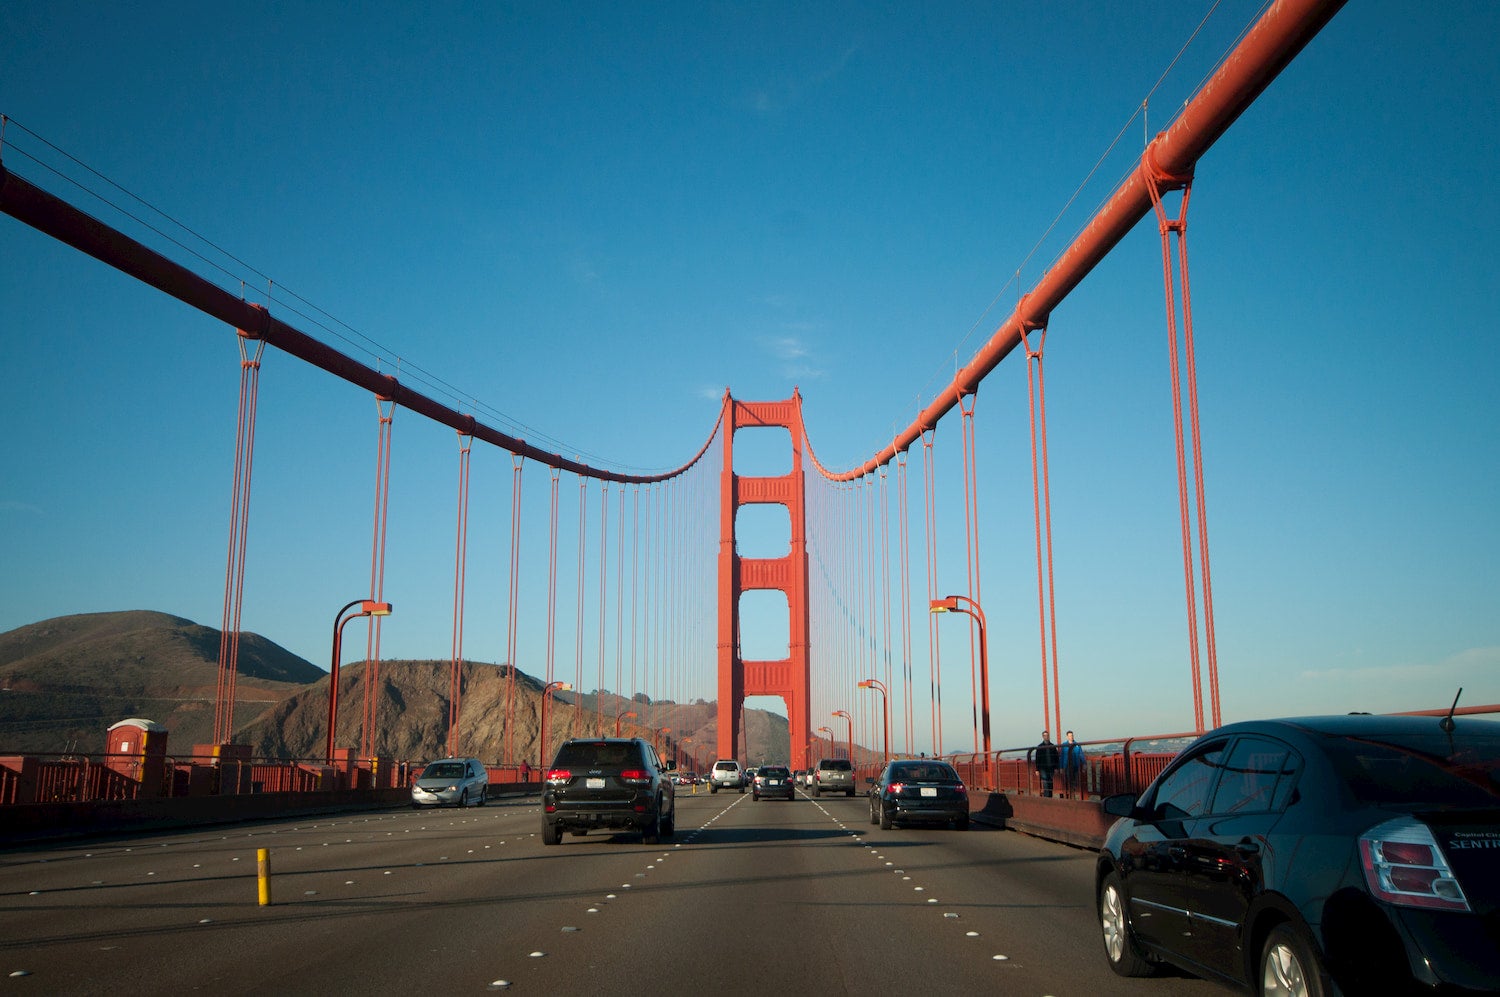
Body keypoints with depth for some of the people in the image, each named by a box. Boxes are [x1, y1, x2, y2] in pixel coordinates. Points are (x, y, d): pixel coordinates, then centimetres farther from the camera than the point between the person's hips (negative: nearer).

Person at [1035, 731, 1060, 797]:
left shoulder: (1052, 746, 8)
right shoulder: (1039, 747, 3)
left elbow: (1056, 757, 10)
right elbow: (1037, 759, 3)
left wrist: (1056, 768, 2)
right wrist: (1037, 769, -2)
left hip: (1051, 768, 2)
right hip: (1043, 768, -2)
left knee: (1050, 784, 6)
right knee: (1045, 784, -9)